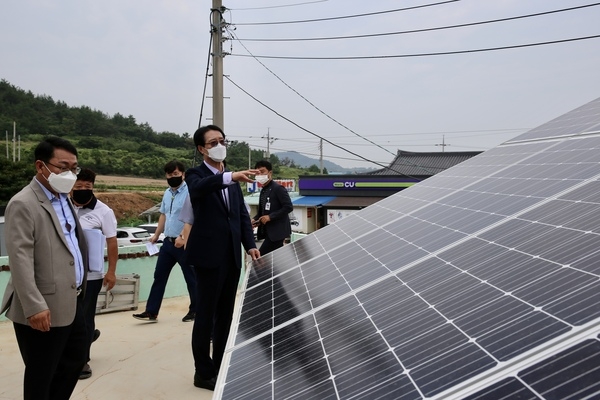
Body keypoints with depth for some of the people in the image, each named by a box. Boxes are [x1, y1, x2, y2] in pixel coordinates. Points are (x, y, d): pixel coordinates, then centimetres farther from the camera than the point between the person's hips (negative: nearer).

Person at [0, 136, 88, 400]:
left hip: (72, 302, 9)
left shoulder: (64, 198, 11)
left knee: (75, 359, 20)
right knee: (41, 375, 9)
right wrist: (35, 306, -24)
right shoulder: (23, 204, -15)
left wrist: (79, 290, 14)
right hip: (45, 310, -8)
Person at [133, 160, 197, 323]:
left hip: (185, 243, -8)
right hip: (168, 241, 8)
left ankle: (195, 311, 22)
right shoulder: (167, 193, 12)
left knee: (191, 278, 7)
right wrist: (156, 234, 21)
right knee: (159, 276, 10)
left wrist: (182, 237, -27)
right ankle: (151, 312, 17)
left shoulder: (190, 192, -15)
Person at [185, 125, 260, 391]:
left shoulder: (231, 180, 14)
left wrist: (250, 245, 1)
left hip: (232, 255, 6)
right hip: (209, 255, -6)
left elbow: (243, 214, 13)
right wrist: (230, 177, -48)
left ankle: (220, 367, 29)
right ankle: (203, 373, 18)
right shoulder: (196, 175, -5)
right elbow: (199, 187, -30)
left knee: (225, 314, 15)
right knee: (206, 315, 4)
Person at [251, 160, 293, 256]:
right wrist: (254, 219, 1)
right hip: (269, 231, 9)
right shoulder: (263, 190, 14)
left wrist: (270, 216, -20)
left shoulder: (278, 188, -12)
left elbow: (289, 207, -19)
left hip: (277, 231, -8)